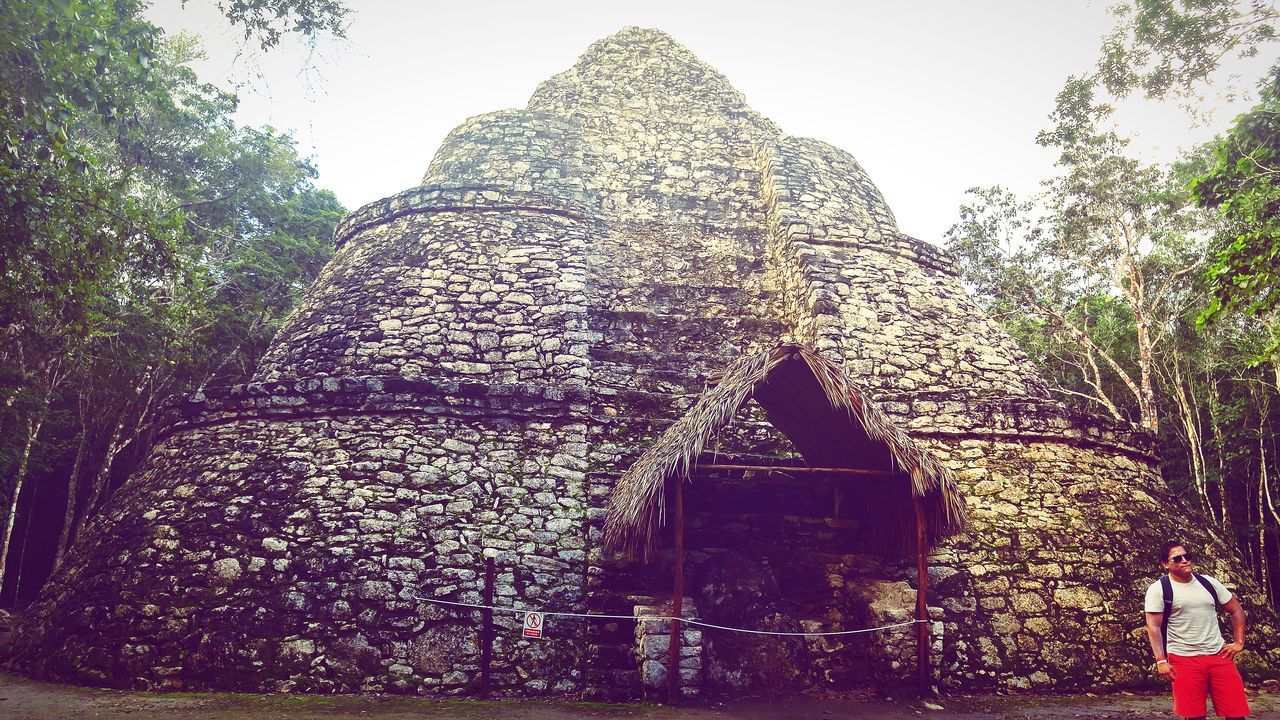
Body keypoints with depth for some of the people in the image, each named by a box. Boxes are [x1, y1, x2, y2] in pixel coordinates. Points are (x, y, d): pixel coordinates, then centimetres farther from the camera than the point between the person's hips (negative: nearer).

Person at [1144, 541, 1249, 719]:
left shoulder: (1208, 582, 9)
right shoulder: (1158, 589, -4)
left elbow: (1236, 610, 17)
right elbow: (1154, 626, -8)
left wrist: (1239, 642, 6)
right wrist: (1161, 660, -16)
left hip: (1220, 655, 4)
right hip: (1184, 659, -4)